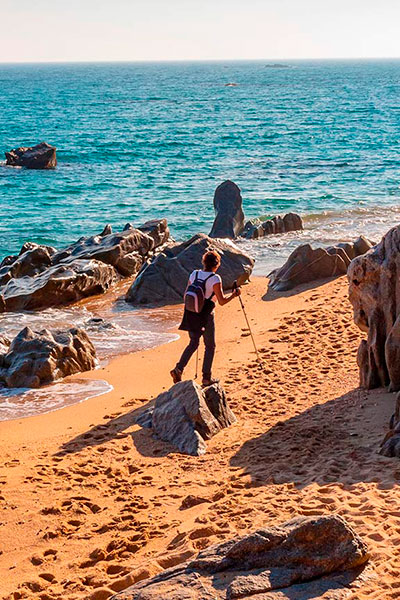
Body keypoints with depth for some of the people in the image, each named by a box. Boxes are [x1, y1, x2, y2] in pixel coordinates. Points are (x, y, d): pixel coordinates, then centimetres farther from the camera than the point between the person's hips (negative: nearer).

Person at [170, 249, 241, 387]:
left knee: (193, 343, 18)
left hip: (191, 315, 5)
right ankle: (206, 378, 12)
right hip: (206, 315, -5)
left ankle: (179, 369, 0)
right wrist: (234, 294, 2)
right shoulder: (215, 278, -12)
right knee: (210, 346, 11)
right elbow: (222, 301, -13)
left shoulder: (194, 274, 3)